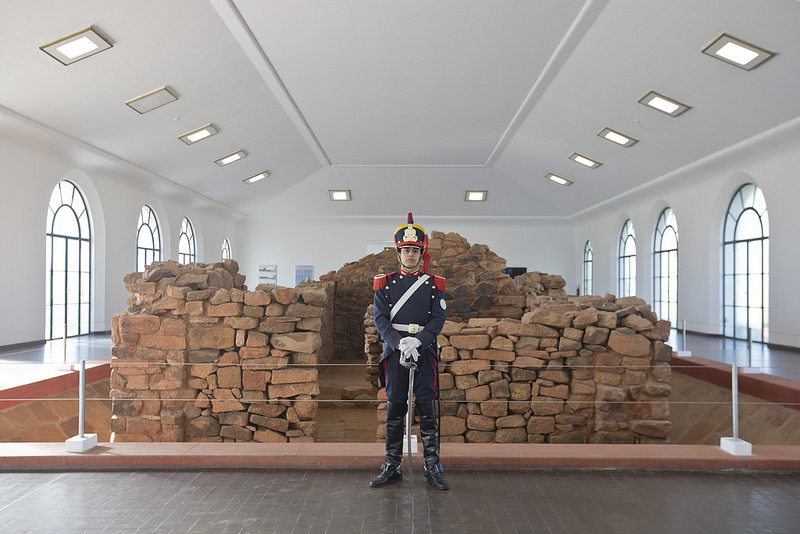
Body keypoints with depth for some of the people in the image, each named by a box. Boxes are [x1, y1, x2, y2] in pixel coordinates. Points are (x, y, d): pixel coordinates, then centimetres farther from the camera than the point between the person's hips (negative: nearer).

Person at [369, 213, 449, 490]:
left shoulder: (434, 285, 6)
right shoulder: (384, 284, 7)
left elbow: (438, 319, -3)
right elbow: (381, 319, -2)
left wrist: (417, 341, -18)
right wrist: (399, 344, -17)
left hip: (425, 351, 0)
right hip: (395, 351, 1)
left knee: (427, 410, 1)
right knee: (394, 410, 6)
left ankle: (433, 468, 11)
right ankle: (392, 467, 18)